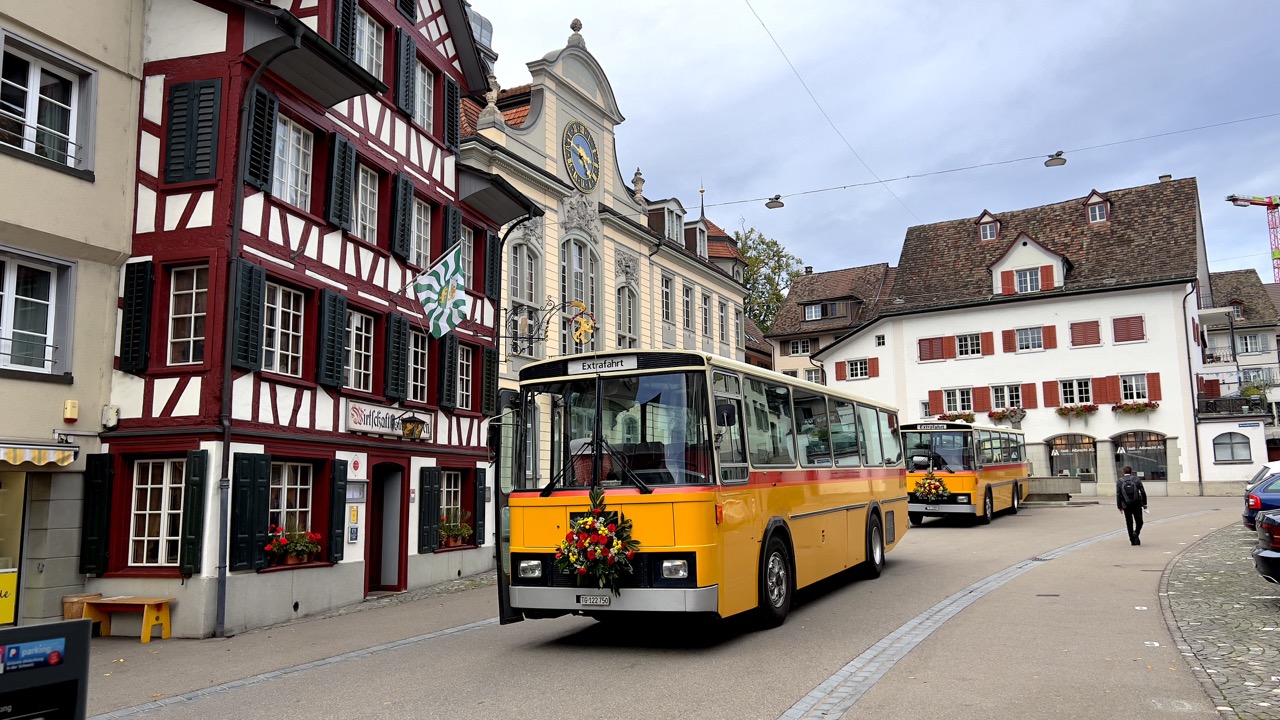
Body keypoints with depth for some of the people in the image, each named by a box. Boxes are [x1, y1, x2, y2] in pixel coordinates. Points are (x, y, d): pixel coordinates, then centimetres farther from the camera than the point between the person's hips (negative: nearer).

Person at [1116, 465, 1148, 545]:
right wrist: (1144, 503, 7)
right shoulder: (1136, 479, -1)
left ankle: (1132, 540, 10)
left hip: (1126, 506, 1)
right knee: (1139, 522, 12)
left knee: (1129, 523, 10)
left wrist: (1119, 506, 3)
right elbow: (1143, 492, -2)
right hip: (1137, 505, -1)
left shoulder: (1119, 481, -1)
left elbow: (1118, 495, -3)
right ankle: (1136, 533, -14)